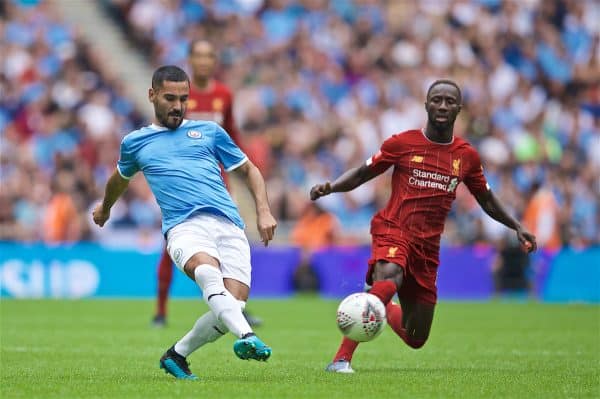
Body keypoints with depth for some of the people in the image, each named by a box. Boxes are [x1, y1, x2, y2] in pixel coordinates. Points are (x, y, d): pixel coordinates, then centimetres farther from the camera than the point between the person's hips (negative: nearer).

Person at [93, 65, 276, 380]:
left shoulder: (209, 131, 22)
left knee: (235, 304, -18)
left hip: (229, 225, 2)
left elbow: (249, 171, 26)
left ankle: (177, 355, 5)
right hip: (184, 226, -2)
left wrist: (263, 212, 11)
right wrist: (105, 208, 58)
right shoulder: (135, 142, 22)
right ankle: (246, 337, -57)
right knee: (207, 271, -38)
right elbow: (120, 178, 43)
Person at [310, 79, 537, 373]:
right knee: (388, 280, -40)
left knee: (416, 339, 8)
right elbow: (362, 173, 7)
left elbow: (486, 200, 22)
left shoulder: (467, 156, 7)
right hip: (393, 231, -4)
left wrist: (516, 227, 16)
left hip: (428, 247, 4)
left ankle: (385, 309, 45)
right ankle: (342, 359, -41)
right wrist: (330, 187, -11)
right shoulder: (402, 143, -1)